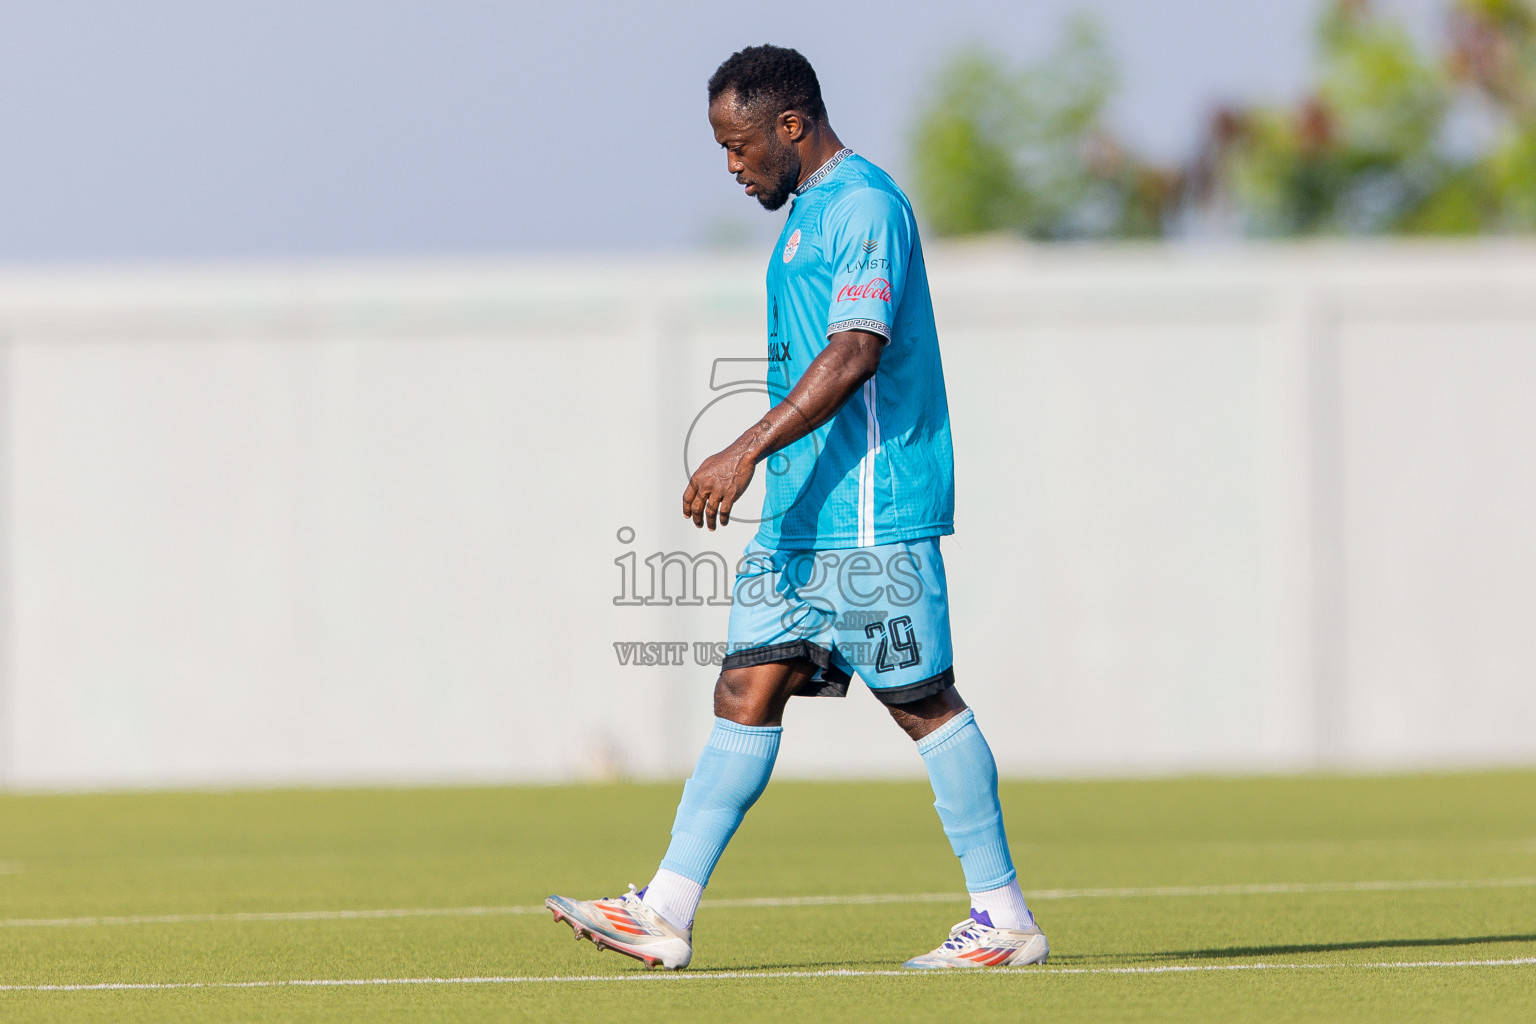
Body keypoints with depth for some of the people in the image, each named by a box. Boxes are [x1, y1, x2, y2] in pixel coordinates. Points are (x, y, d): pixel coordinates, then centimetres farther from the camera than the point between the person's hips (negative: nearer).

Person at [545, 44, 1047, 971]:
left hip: (872, 512, -10)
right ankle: (666, 914, 0)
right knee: (746, 694, 3)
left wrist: (748, 451, -29)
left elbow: (855, 353, -24)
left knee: (924, 702, -3)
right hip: (802, 510, 10)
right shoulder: (809, 212, 18)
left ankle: (1006, 919, 5)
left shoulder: (864, 205, -13)